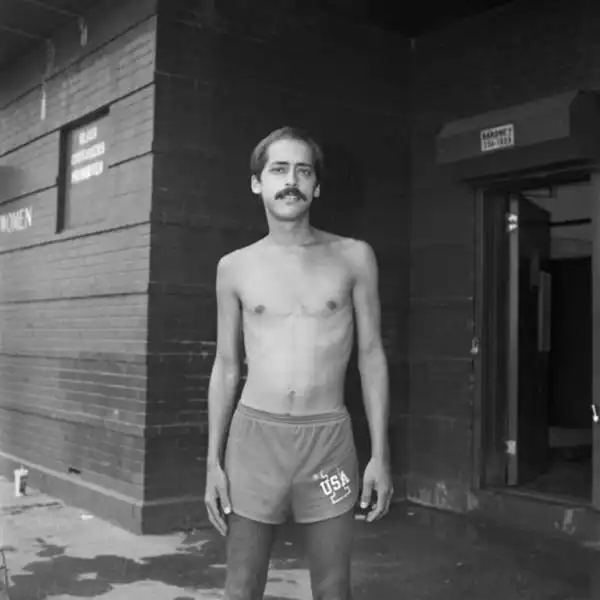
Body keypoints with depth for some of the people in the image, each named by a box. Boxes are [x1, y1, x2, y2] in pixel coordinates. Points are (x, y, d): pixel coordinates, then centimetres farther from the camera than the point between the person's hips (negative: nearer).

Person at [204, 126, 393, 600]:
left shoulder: (354, 257, 1)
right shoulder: (235, 267, 4)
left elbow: (371, 356, 3)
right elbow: (226, 367, 8)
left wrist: (380, 455, -2)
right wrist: (213, 461, 3)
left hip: (329, 439, -1)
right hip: (254, 435, 1)